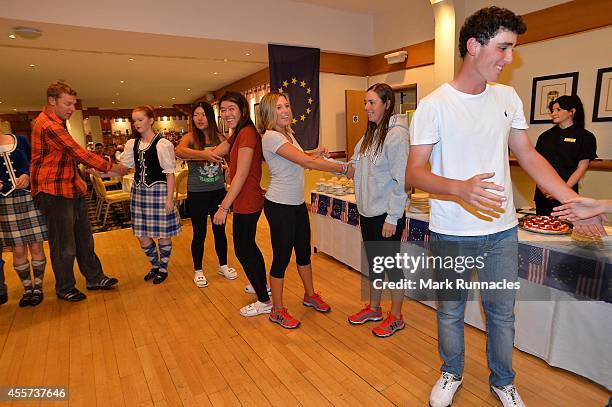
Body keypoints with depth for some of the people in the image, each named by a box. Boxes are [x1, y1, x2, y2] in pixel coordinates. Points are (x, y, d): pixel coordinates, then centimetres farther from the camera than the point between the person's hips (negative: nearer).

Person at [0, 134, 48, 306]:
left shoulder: (20, 140, 4)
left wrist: (28, 176, -9)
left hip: (30, 198, 0)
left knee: (36, 246, 3)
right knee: (18, 250, 4)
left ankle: (38, 287, 19)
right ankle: (27, 288, 21)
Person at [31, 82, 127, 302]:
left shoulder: (57, 122, 17)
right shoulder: (48, 125, -18)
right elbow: (78, 153, -20)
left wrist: (78, 181, 16)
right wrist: (111, 167, -12)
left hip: (71, 189, 10)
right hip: (54, 192, -10)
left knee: (84, 238, 15)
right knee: (64, 245, 1)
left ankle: (94, 278, 26)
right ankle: (65, 289, 18)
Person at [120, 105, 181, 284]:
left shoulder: (163, 144, -10)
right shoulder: (132, 144, 7)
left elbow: (169, 173, -11)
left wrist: (170, 198, -14)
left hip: (158, 191, -6)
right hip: (139, 190, 6)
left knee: (163, 234, 6)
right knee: (141, 235, 11)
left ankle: (163, 268, 27)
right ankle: (155, 265, 35)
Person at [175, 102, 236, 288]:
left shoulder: (219, 137, 1)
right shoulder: (190, 137, -7)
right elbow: (179, 151, -29)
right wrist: (204, 154, -44)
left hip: (218, 191, 3)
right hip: (197, 194, -2)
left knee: (220, 230, 14)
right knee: (199, 233, 8)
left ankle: (223, 265, 33)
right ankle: (198, 270, 28)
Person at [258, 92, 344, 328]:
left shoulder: (288, 133, 12)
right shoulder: (271, 136, -18)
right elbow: (305, 162, -25)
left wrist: (314, 154, 4)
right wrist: (343, 169, -19)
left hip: (297, 203, 9)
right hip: (280, 206, -9)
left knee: (304, 253, 20)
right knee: (282, 258, 2)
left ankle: (310, 295, 40)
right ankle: (278, 311, 20)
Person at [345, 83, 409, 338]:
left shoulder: (397, 134, -16)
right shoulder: (371, 133, 11)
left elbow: (401, 179, -19)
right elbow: (355, 165, 16)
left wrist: (392, 218, -18)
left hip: (387, 215, -8)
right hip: (367, 212, 8)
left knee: (391, 264, 6)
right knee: (373, 262, 19)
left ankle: (396, 317, 26)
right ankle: (373, 309, 37)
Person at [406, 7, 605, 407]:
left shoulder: (507, 97, 5)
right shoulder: (434, 105, -11)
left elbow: (528, 154, 10)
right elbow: (414, 172, -15)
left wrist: (575, 201, 0)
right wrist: (461, 188, -33)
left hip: (502, 231, 4)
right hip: (451, 233, -4)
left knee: (503, 311, 18)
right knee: (450, 311, 15)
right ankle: (452, 374, 41)